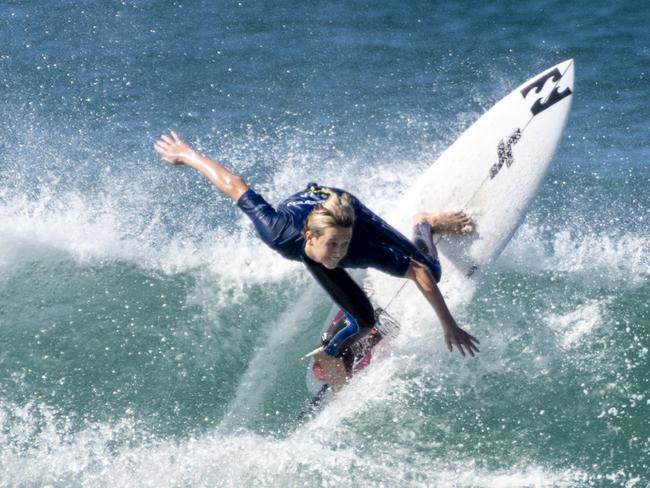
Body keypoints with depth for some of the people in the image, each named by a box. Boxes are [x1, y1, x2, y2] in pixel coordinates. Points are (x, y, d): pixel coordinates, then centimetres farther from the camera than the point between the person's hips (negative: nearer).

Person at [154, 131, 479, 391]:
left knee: (430, 270, 5)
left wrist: (449, 327, -31)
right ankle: (328, 360, 19)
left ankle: (424, 226, 39)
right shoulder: (283, 235, -47)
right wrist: (187, 156, -23)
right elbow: (233, 185, -36)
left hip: (345, 207, 1)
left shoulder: (362, 249, -45)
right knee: (363, 320, -15)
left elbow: (420, 273, -35)